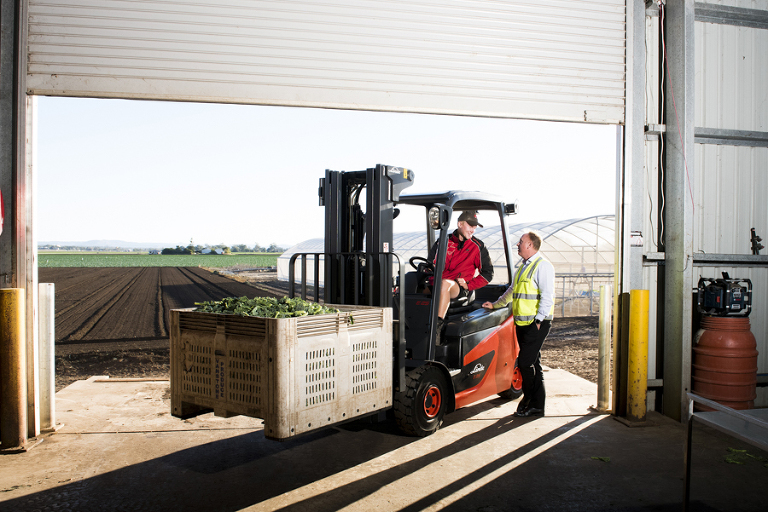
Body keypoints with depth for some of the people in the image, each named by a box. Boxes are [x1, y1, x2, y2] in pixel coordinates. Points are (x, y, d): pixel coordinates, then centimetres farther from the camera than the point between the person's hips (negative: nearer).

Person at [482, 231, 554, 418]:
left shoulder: (543, 266, -8)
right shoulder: (523, 268, 20)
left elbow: (547, 295, -15)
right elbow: (511, 291, 31)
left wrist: (538, 320, -19)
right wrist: (495, 305, 28)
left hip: (536, 324, -9)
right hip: (522, 323, 9)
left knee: (525, 362, -8)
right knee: (532, 363, 10)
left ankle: (530, 402, 7)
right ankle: (537, 406, 17)